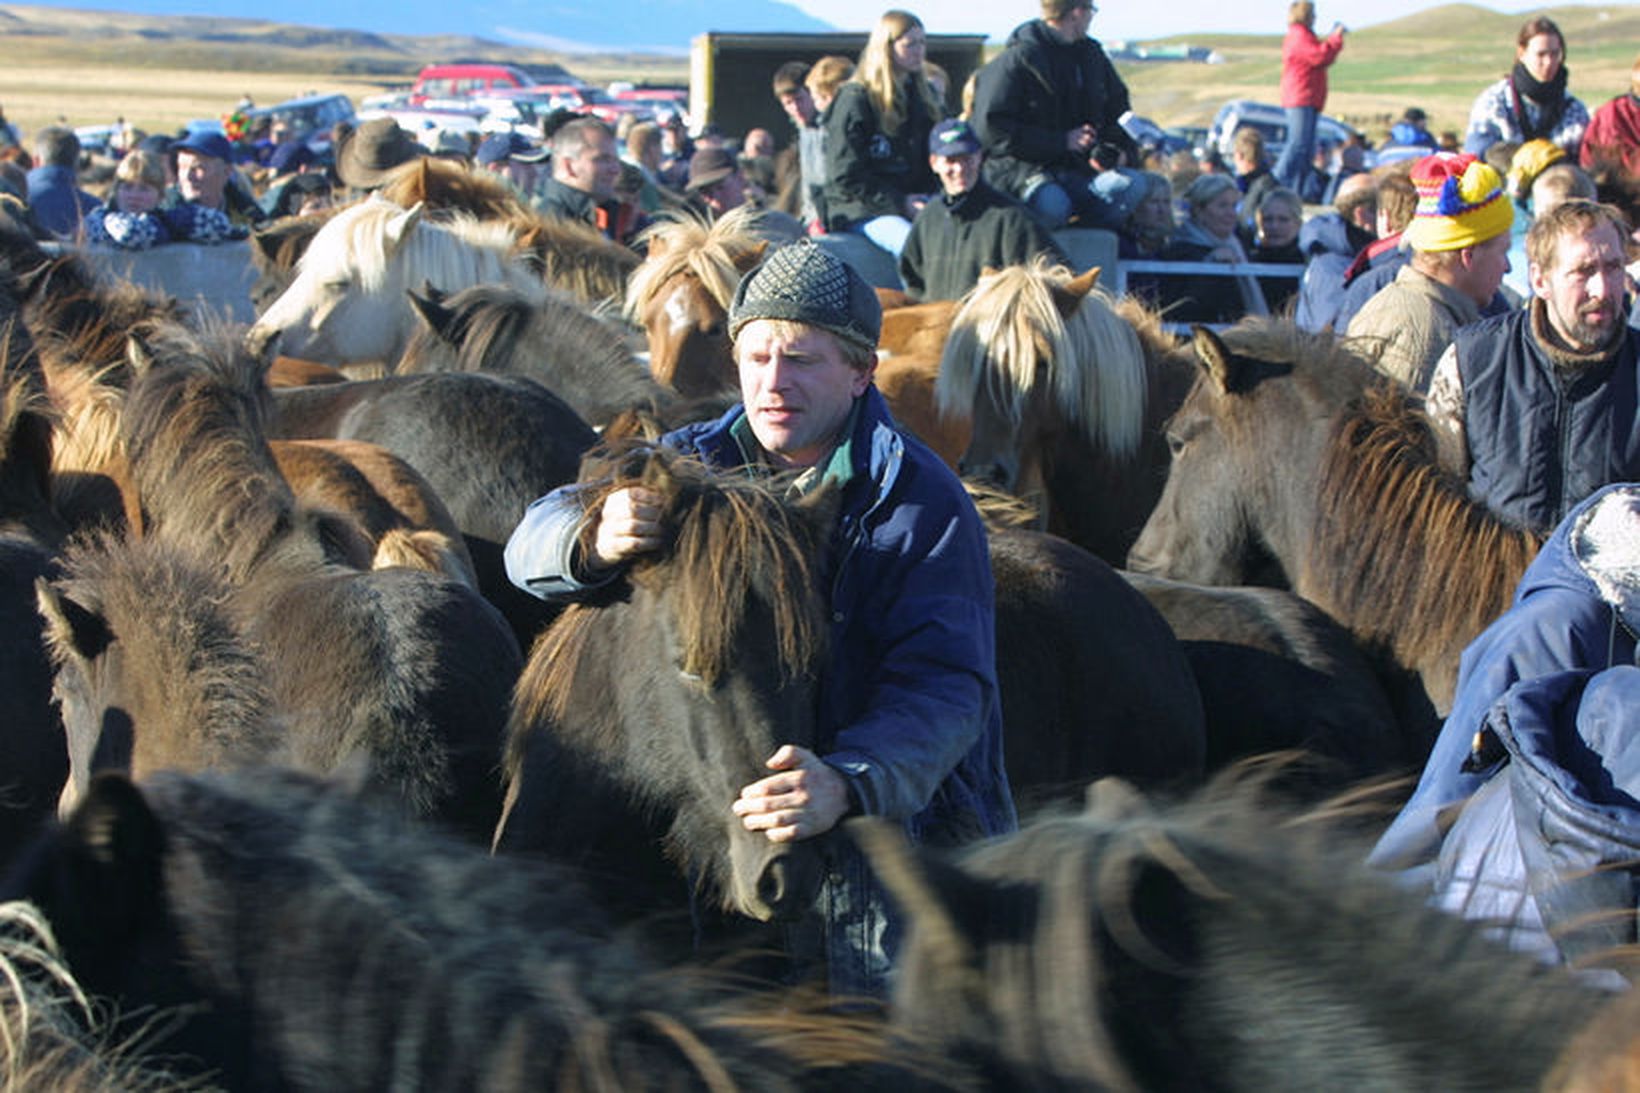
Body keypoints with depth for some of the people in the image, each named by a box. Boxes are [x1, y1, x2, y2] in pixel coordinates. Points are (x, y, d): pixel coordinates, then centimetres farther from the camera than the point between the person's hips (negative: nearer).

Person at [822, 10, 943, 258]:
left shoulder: (920, 98, 18)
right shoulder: (854, 100, -4)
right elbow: (844, 176, -9)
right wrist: (898, 202, -13)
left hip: (910, 204, 7)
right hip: (860, 210, -7)